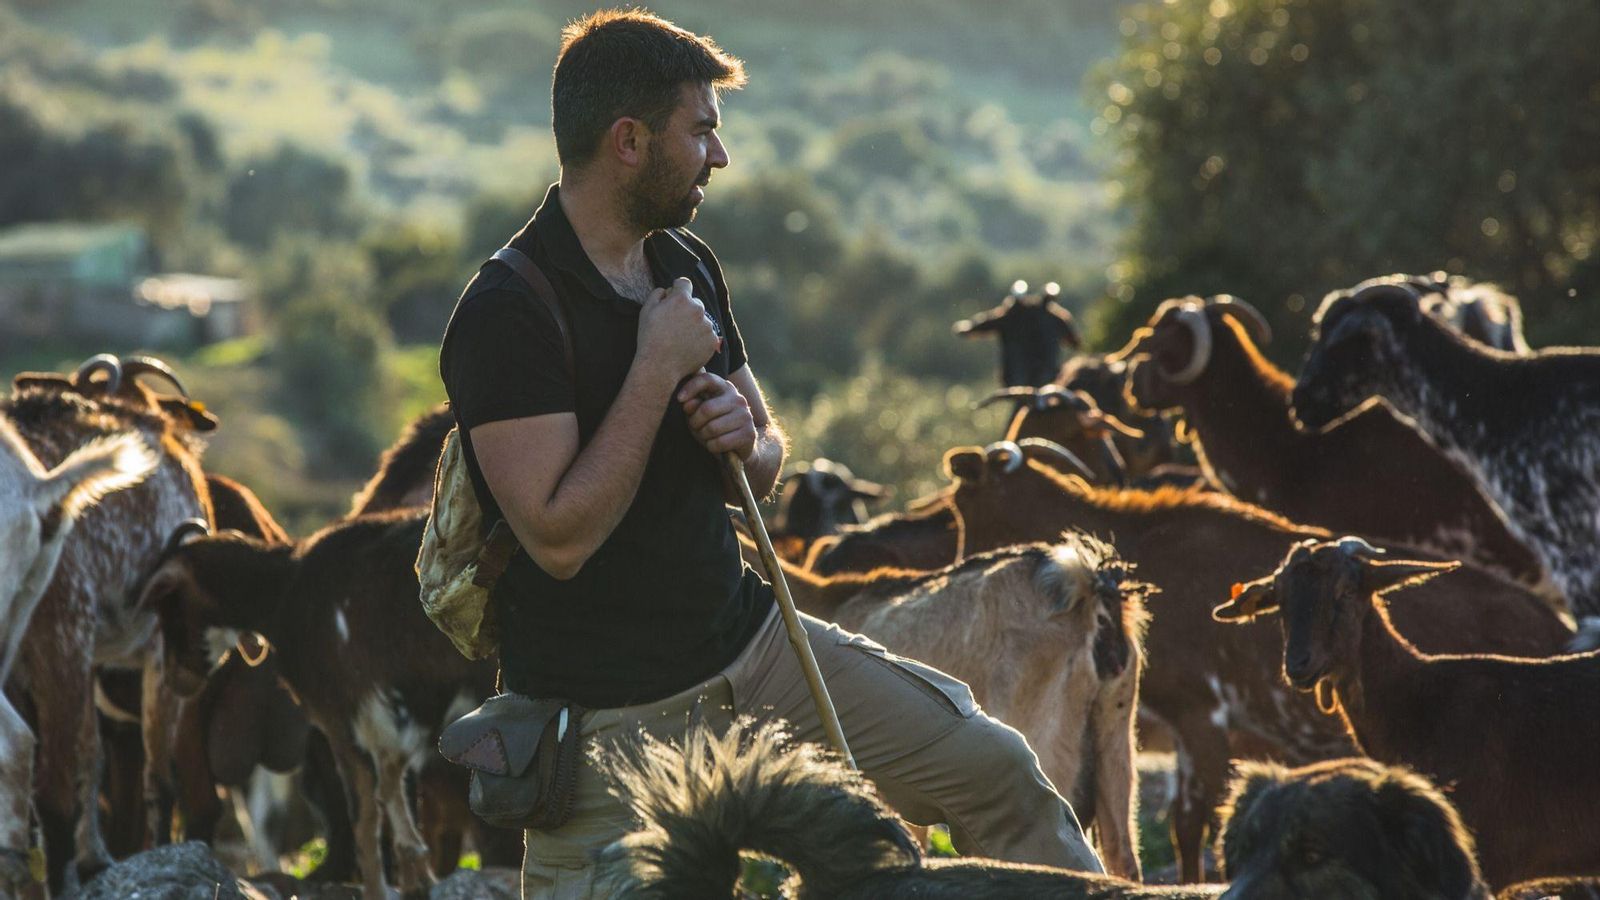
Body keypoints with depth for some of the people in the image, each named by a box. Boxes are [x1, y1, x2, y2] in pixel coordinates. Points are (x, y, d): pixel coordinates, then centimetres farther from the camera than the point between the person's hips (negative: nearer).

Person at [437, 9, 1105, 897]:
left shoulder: (688, 265, 7)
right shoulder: (504, 314, -18)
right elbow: (559, 537, -25)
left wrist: (748, 441, -7)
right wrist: (658, 368, -21)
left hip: (749, 646, 7)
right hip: (612, 714, -7)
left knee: (994, 768, 0)